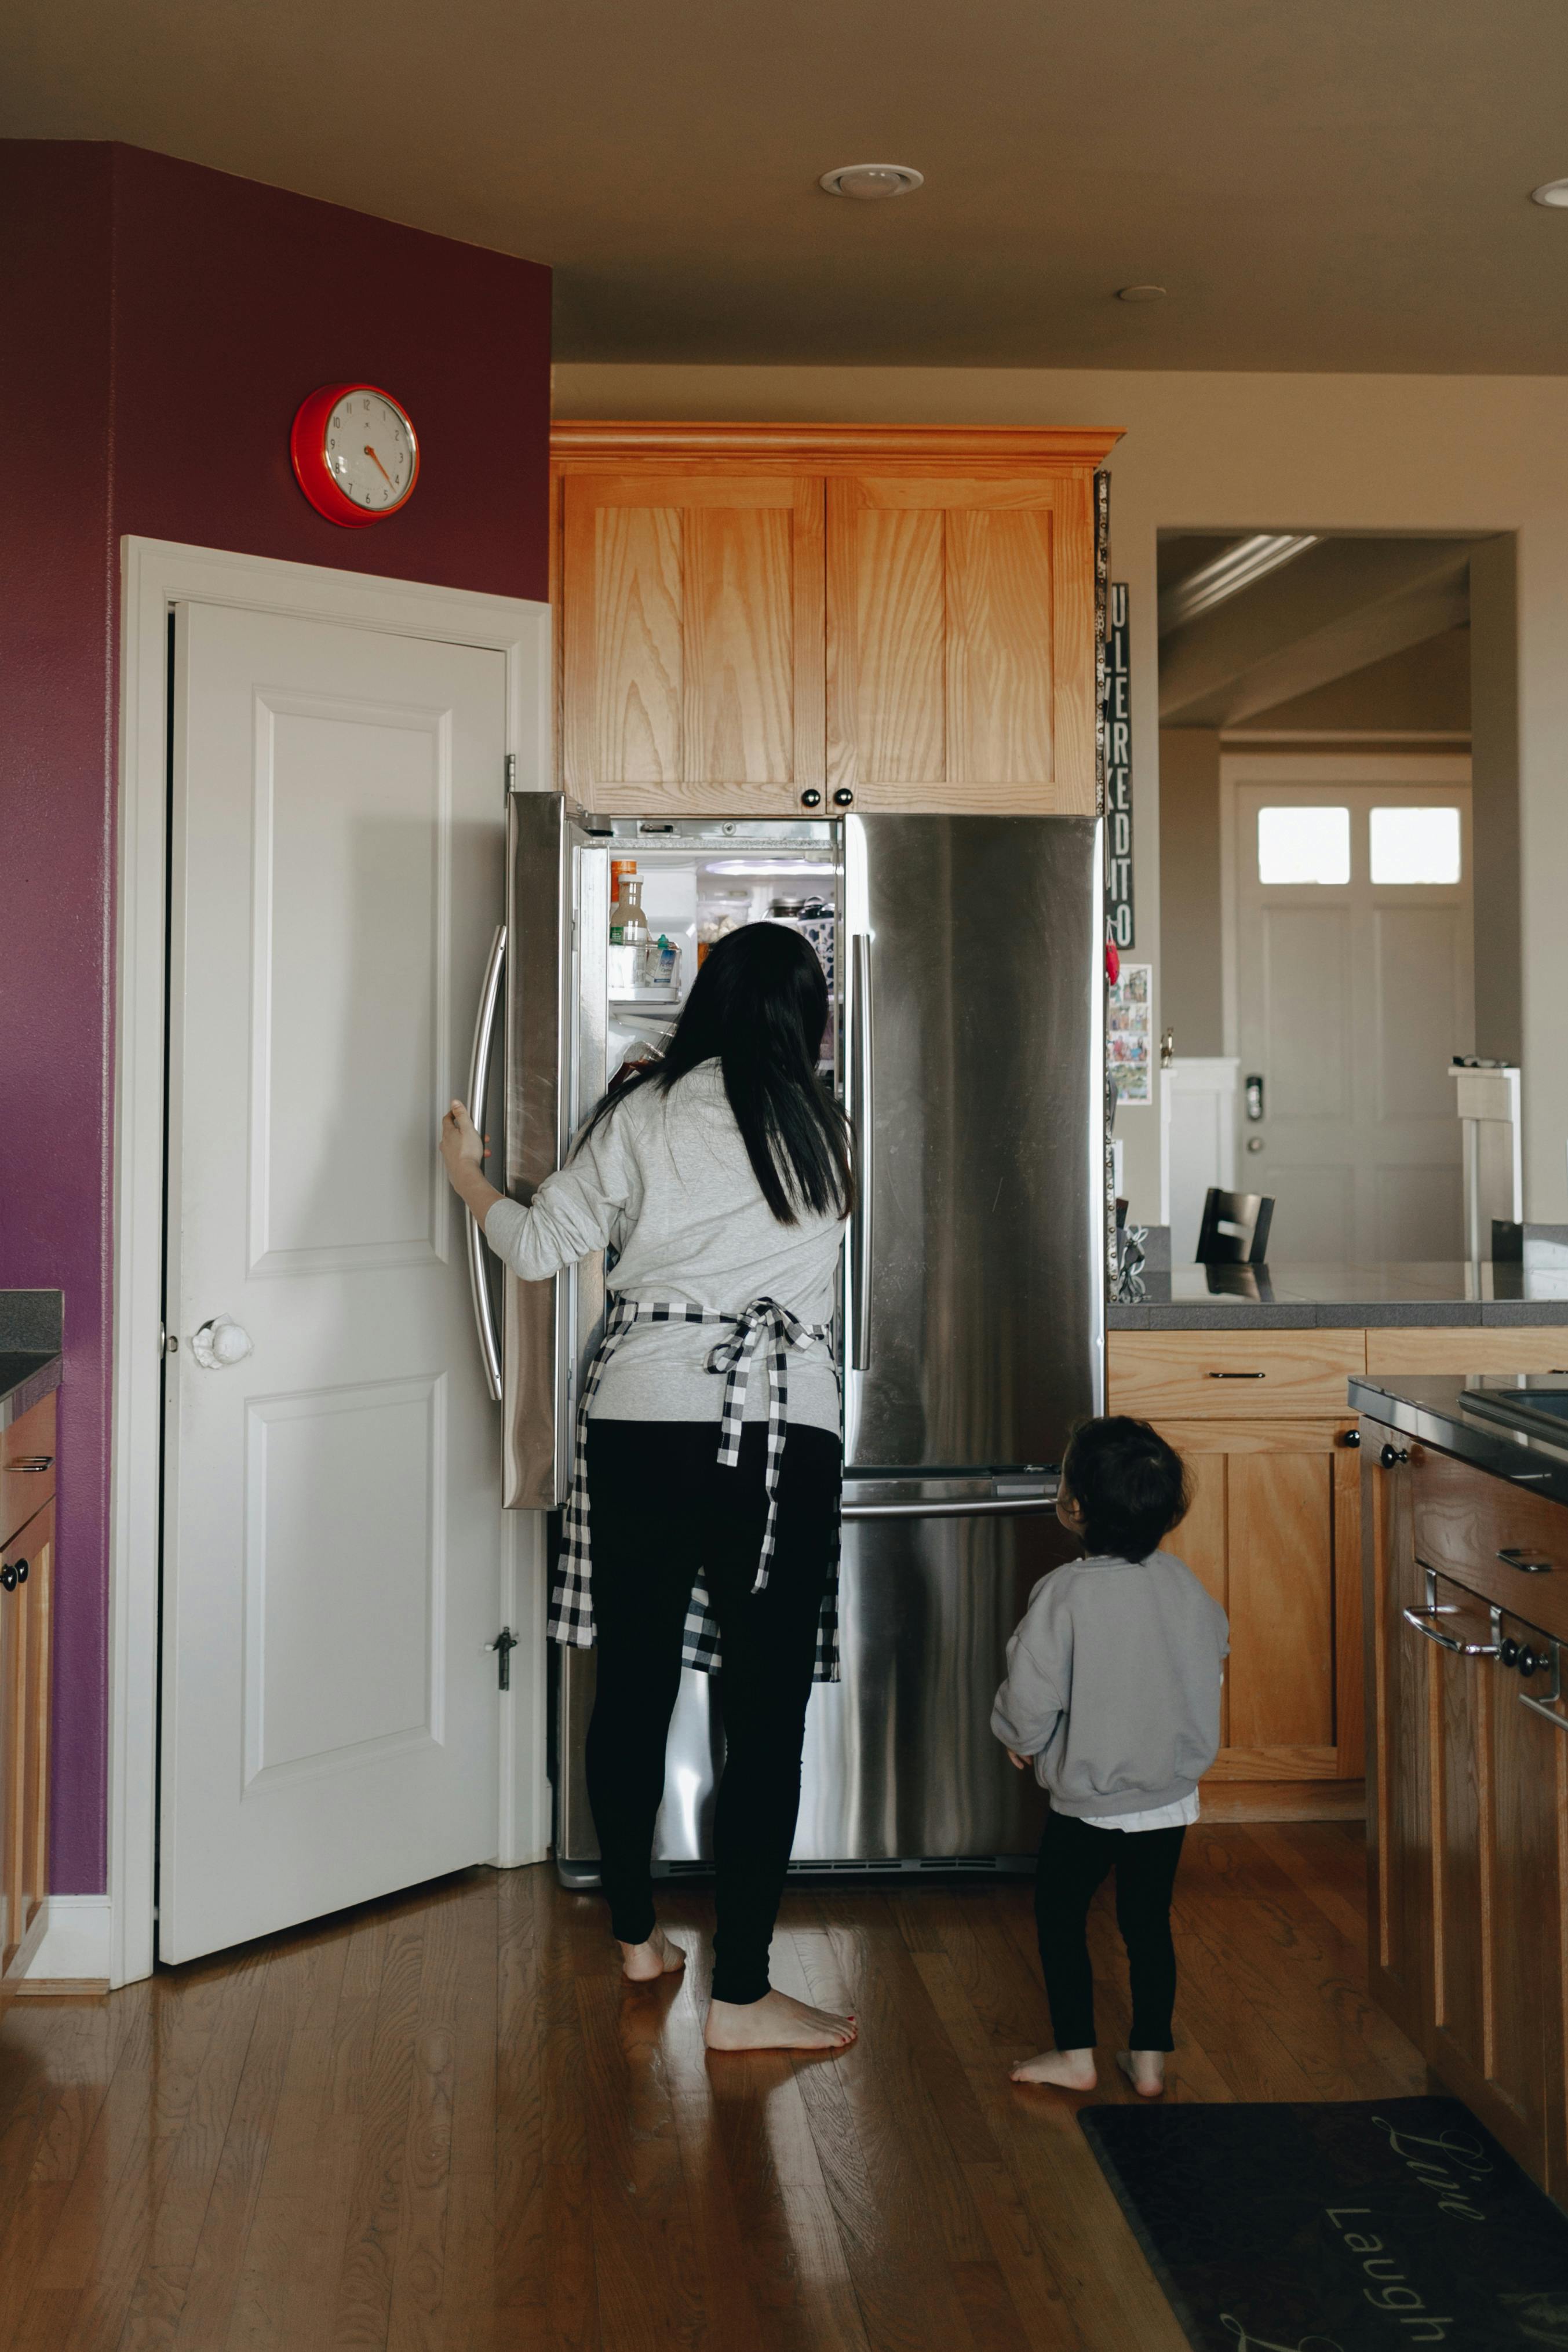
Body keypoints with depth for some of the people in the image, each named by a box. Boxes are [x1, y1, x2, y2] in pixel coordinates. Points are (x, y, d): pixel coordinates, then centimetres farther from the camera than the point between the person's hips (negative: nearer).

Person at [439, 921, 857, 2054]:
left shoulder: (645, 1115, 3)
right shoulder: (824, 1129, 3)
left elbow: (538, 1244, 6)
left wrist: (470, 1176, 26)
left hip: (640, 1419, 2)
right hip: (780, 1429, -2)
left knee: (635, 1686, 14)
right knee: (767, 1709, 1)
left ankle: (636, 1936, 30)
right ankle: (741, 1995, 3)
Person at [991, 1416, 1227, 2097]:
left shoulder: (1065, 1593, -21)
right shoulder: (1183, 1584, -4)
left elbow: (1032, 1696, -19)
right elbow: (1215, 1654, 10)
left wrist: (1020, 1738, 3)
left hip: (1087, 1797, -5)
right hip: (1171, 1792, 5)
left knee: (1059, 1913, 14)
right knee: (1149, 1919, 16)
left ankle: (1075, 2054, 19)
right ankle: (1149, 2057, 22)